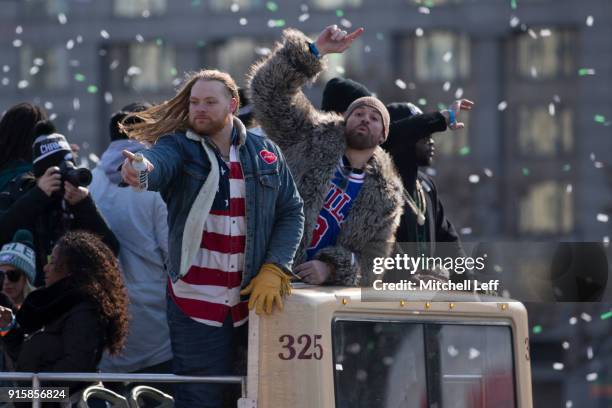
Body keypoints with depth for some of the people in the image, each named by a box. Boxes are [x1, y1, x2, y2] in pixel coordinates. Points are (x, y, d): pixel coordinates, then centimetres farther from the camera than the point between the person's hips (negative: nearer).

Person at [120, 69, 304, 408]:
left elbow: (291, 211, 9)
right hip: (195, 303, -2)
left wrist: (273, 270, -4)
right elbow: (159, 161, -24)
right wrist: (141, 167, -50)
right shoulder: (179, 147, -2)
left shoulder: (265, 153, 7)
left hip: (252, 300, 2)